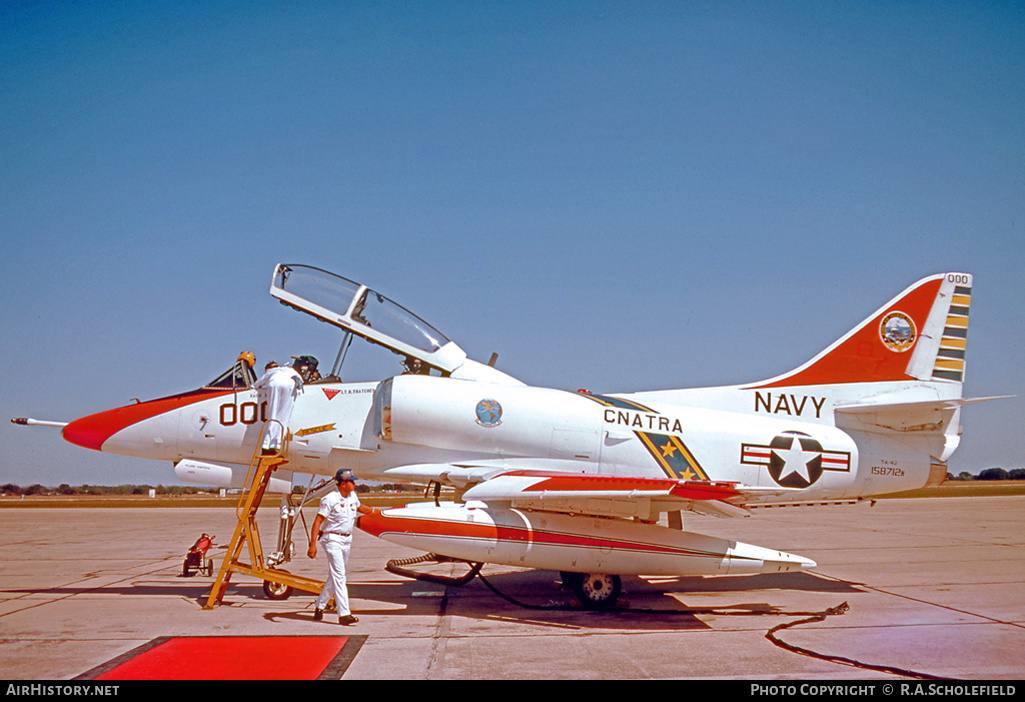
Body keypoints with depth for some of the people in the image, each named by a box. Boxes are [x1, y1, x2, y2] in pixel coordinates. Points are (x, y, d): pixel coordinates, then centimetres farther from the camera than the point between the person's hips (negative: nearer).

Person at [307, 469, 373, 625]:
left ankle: (320, 607, 29)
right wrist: (313, 544, -23)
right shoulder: (330, 499, -15)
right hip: (333, 540, -8)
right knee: (338, 576, -12)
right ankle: (344, 614, -15)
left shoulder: (352, 496, 7)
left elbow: (360, 507, 29)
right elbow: (318, 521, -16)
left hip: (347, 540, 8)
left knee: (335, 576, 14)